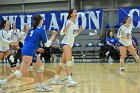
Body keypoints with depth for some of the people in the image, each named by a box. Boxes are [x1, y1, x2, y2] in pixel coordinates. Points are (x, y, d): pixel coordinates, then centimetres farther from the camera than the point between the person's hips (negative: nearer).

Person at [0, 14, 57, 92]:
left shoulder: (32, 29, 16)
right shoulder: (41, 30, -6)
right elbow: (47, 44, -2)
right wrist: (53, 36, 8)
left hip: (28, 51, 10)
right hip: (29, 52, -10)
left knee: (40, 66, 16)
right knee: (21, 72, -9)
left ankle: (41, 86, 17)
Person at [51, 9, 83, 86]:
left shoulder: (76, 23, 12)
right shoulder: (67, 22, -9)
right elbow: (61, 33, -11)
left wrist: (80, 30, 4)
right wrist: (67, 27, -26)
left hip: (70, 44, 9)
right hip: (66, 43, -9)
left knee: (63, 61, 12)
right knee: (69, 60, -23)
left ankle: (56, 79, 21)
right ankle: (69, 80, -33)